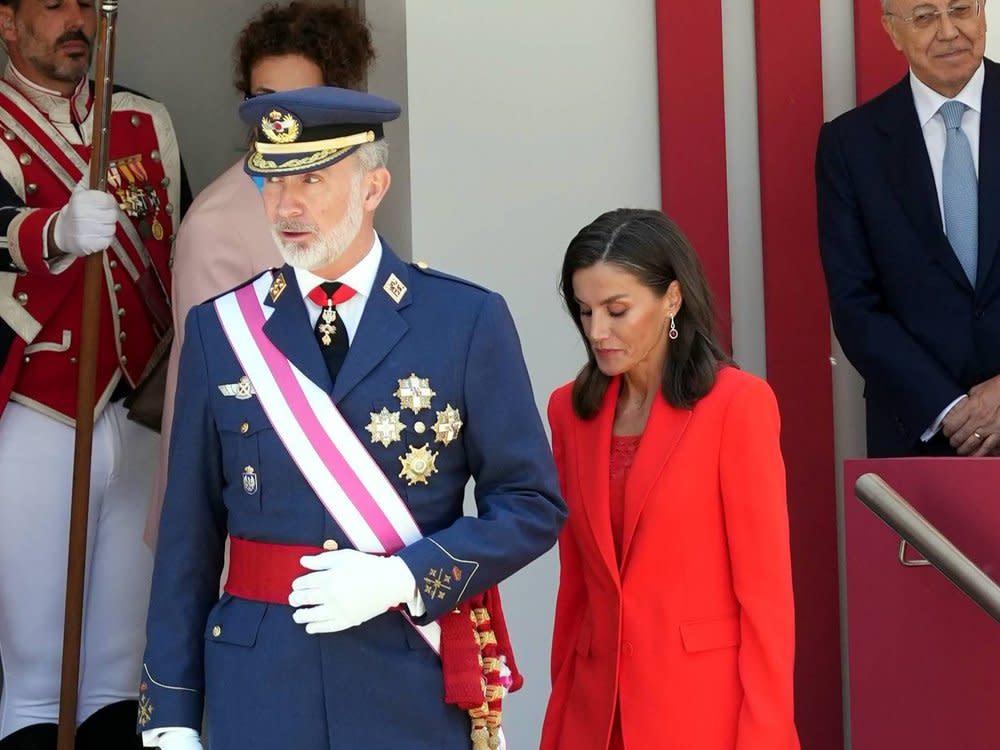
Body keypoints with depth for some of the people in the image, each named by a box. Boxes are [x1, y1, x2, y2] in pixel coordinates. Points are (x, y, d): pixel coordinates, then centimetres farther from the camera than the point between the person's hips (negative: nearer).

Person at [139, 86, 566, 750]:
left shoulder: (467, 321, -2)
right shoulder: (221, 328, 3)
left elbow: (533, 506, -2)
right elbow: (190, 534, 3)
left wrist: (400, 578, -15)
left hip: (417, 683, -1)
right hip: (260, 690, 1)